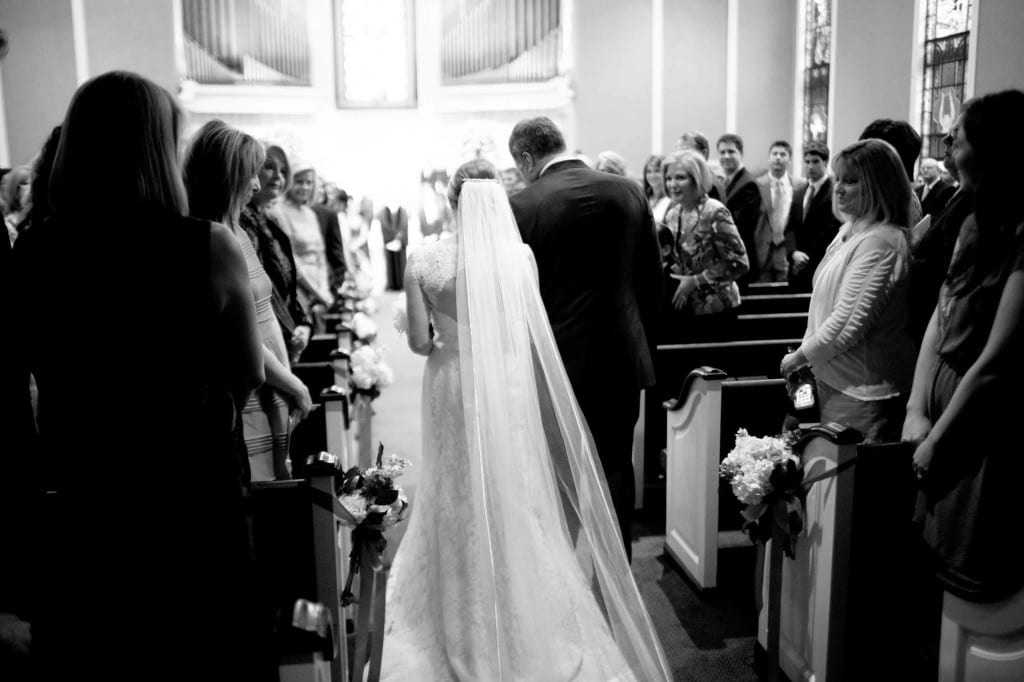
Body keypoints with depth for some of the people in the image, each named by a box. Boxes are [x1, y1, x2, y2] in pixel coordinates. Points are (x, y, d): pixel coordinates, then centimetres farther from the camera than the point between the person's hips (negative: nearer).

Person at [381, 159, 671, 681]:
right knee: (518, 501, 15)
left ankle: (468, 633, 30)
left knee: (460, 498, 16)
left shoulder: (424, 260, -10)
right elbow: (532, 334, -6)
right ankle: (522, 625, 27)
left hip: (454, 386, 0)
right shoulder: (520, 255, -9)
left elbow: (420, 341, -10)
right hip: (509, 388, 0)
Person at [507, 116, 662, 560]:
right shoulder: (628, 192, 1)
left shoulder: (522, 207, -11)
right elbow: (652, 279, 6)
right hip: (623, 359, 4)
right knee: (616, 472, 16)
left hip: (558, 364, -3)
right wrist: (645, 348, 15)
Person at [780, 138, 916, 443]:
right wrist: (806, 359, 12)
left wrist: (799, 357, -9)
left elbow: (849, 323, -22)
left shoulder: (880, 242, -18)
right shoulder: (851, 230, 12)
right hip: (833, 378, 9)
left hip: (861, 391, -9)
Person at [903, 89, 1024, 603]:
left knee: (971, 579, 5)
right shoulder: (979, 224, 8)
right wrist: (916, 409, 0)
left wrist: (937, 441, -10)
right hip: (943, 404, 8)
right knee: (923, 564, 16)